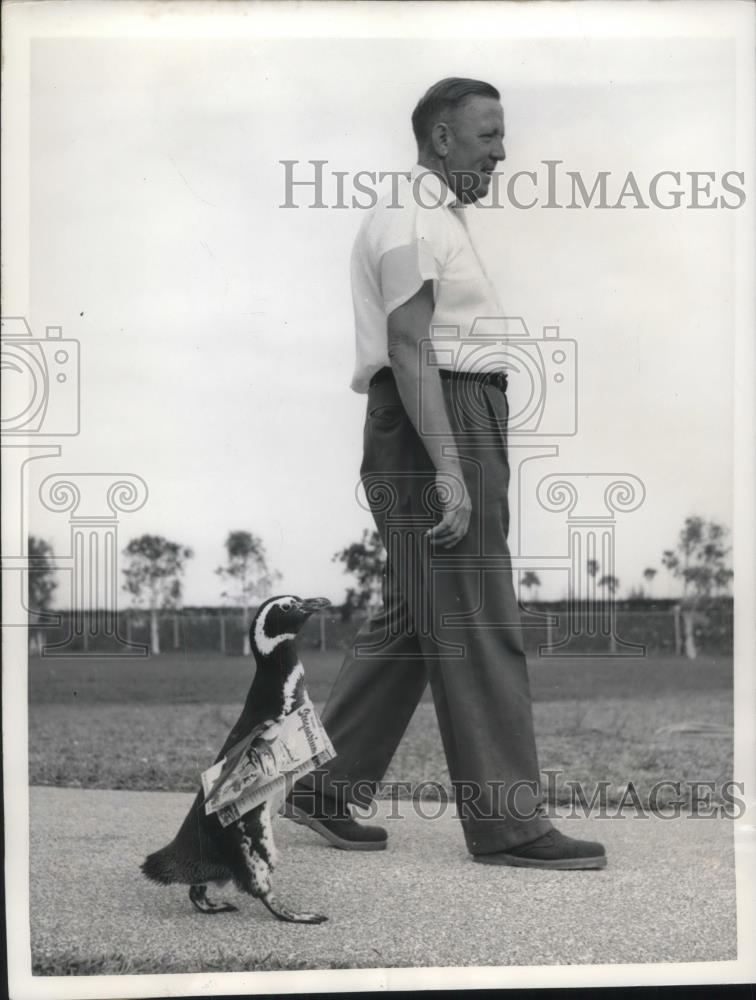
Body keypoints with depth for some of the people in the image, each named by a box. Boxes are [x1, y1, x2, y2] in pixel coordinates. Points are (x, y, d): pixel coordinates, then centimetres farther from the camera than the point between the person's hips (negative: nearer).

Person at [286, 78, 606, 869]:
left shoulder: (434, 217, 23)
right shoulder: (411, 218, -9)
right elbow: (409, 346, -18)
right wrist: (449, 469, -25)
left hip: (463, 423, 10)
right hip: (434, 427, -10)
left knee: (411, 622, 12)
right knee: (473, 627, -7)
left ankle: (325, 789, 19)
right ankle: (505, 823, -1)